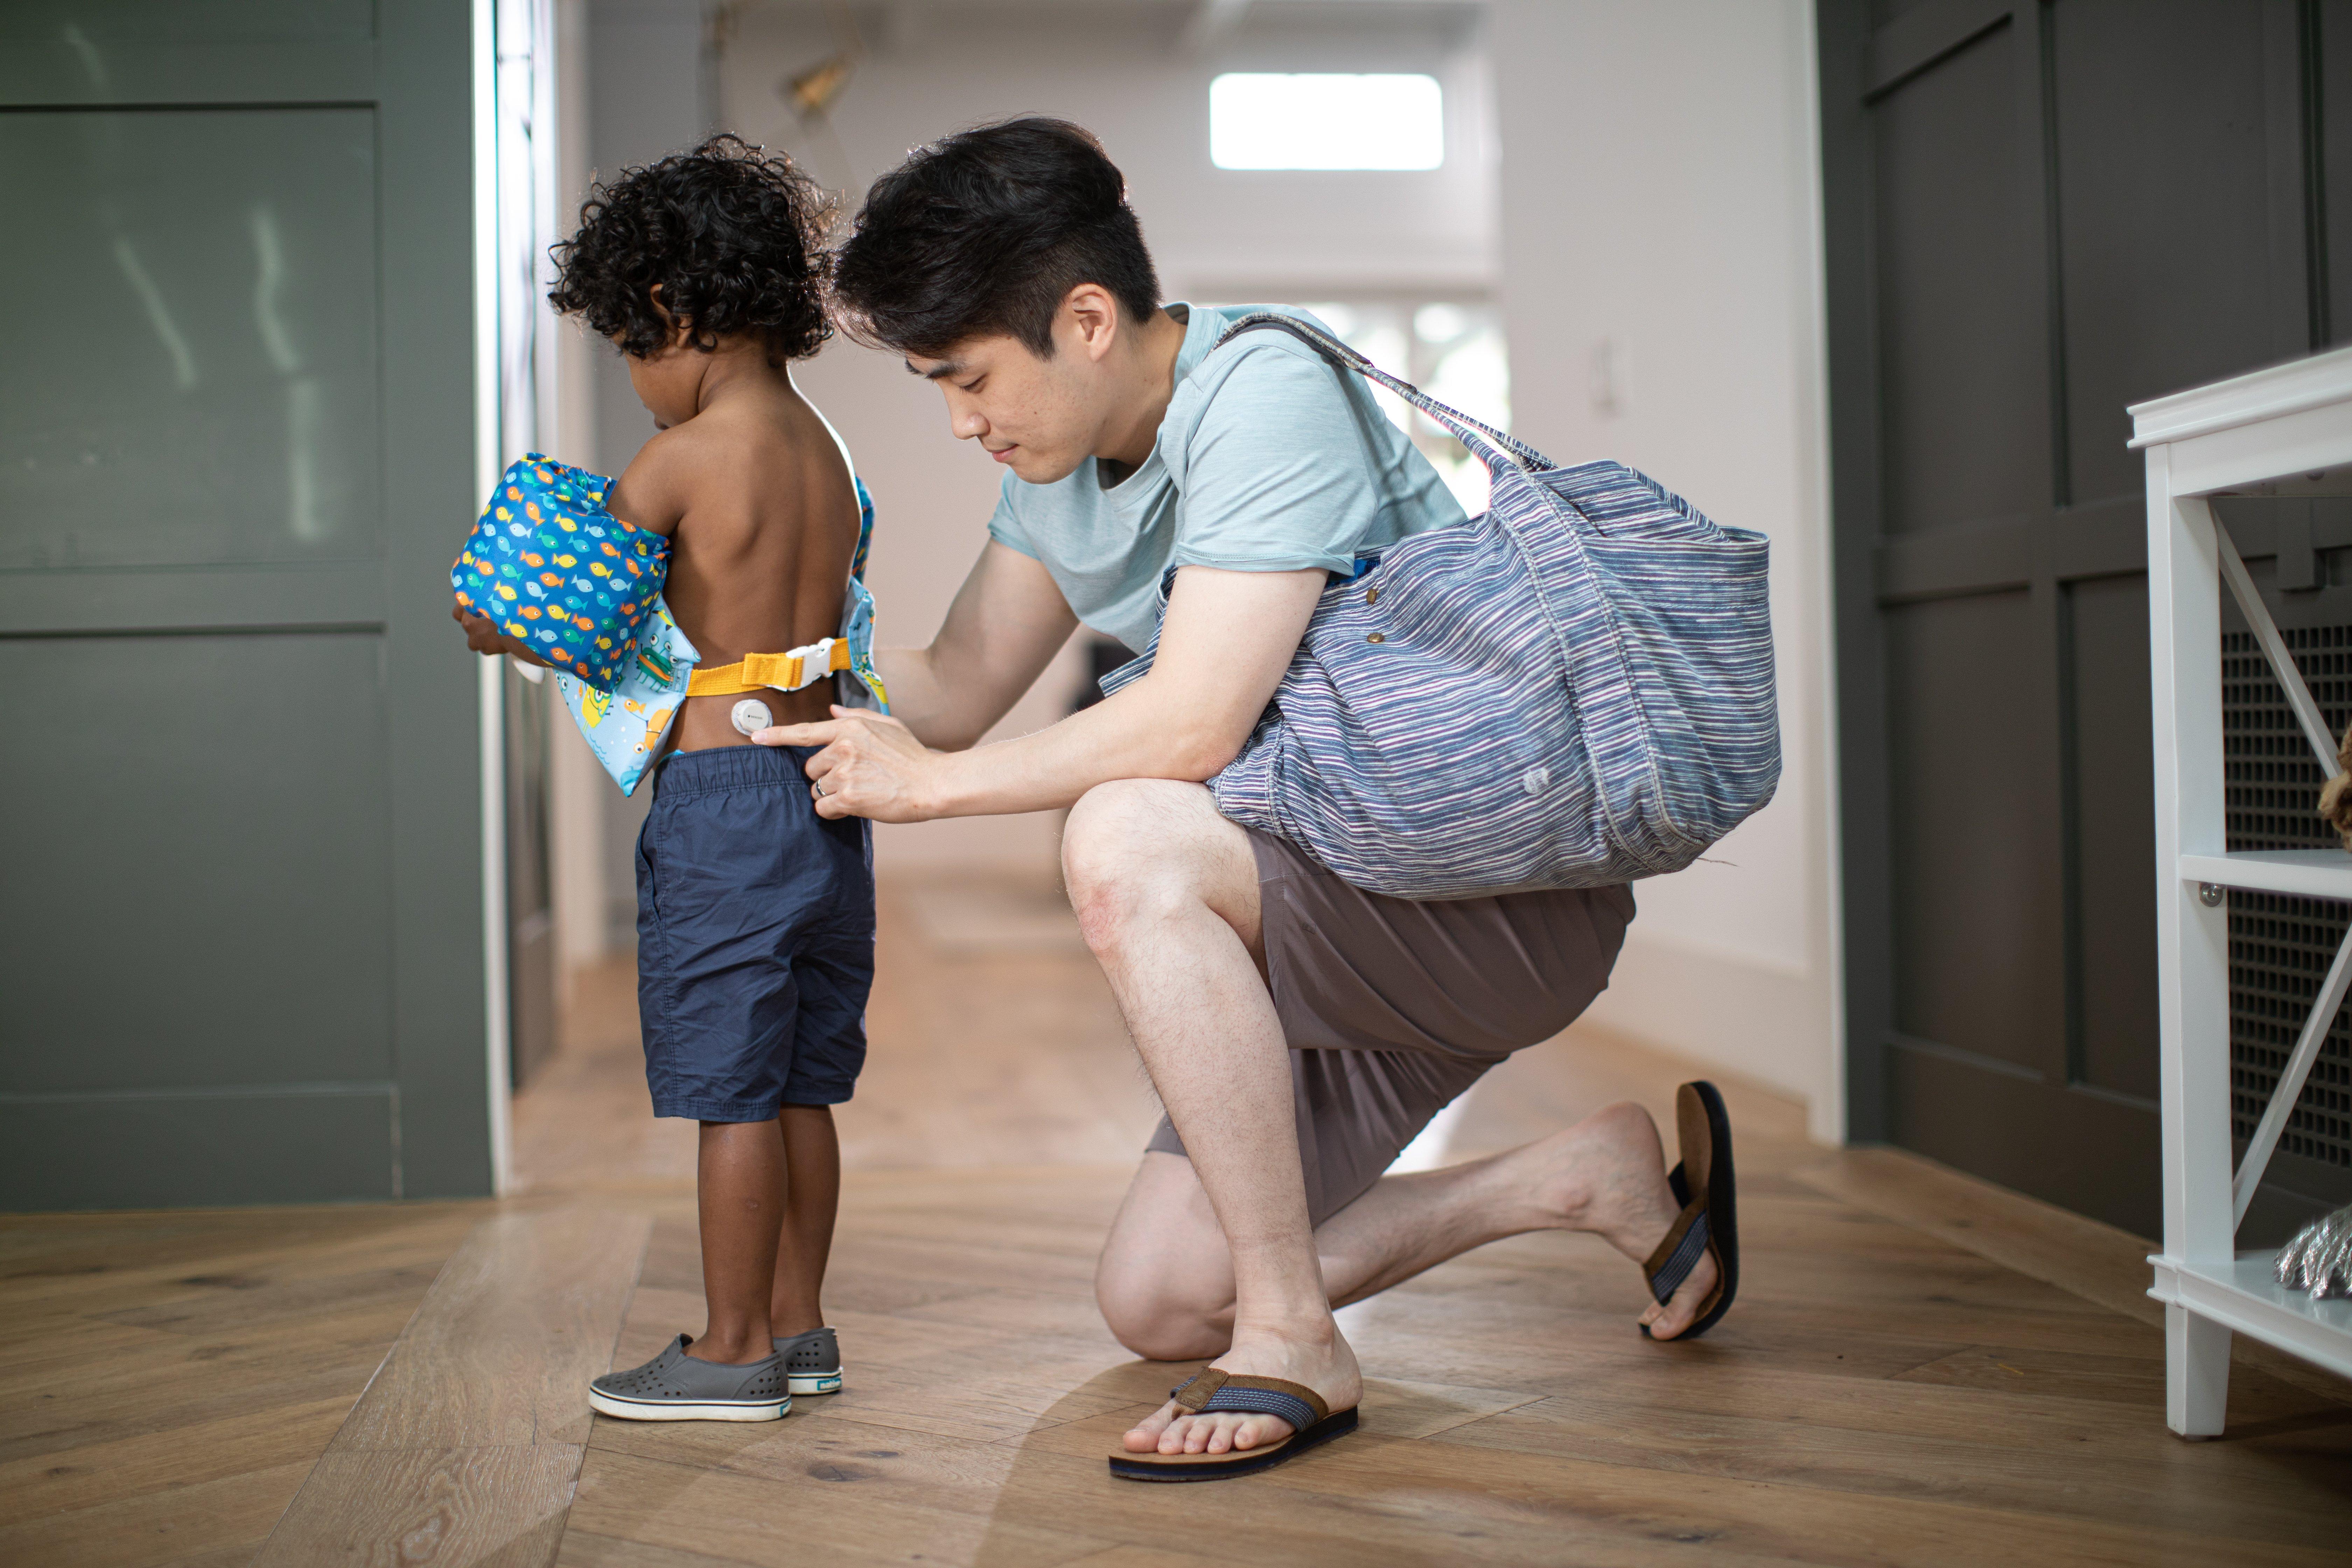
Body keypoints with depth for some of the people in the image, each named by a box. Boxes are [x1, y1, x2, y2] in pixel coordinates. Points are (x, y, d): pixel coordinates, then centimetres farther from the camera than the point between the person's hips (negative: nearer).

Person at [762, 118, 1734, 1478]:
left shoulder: (1268, 397, -21)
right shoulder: (1064, 460, 6)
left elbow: (1192, 728, -28)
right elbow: (955, 691, 10)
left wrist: (927, 783, -18)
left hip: (1511, 891, -10)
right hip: (1349, 908, 10)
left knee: (1127, 841, -34)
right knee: (1156, 1301, 5)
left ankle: (1297, 1346, -22)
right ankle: (1593, 1177, 17)